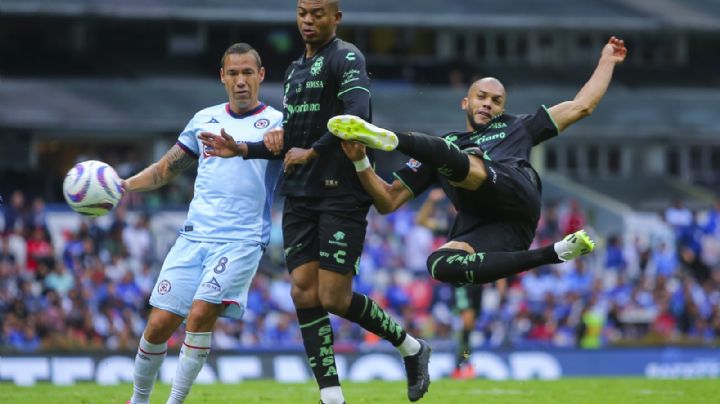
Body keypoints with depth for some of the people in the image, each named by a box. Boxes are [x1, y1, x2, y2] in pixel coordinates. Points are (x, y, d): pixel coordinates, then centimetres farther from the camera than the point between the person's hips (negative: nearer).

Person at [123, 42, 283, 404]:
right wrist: (124, 185, 7)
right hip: (194, 235, 4)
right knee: (159, 324, -2)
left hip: (242, 240, -4)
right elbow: (166, 168, 24)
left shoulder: (275, 122, 4)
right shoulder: (205, 120, 16)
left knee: (201, 313, -22)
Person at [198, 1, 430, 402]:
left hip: (341, 194, -8)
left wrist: (311, 152, -17)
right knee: (305, 293, -3)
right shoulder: (296, 69, 20)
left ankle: (412, 349, 14)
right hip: (300, 196, 8)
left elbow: (356, 116, -24)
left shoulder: (346, 58, -7)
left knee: (335, 298, -9)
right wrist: (243, 150, 15)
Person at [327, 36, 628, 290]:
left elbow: (580, 106, 41)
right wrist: (361, 163, 11)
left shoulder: (515, 128, 37)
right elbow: (388, 202, 27)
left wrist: (607, 62, 43)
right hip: (477, 226, 2)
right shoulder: (445, 145, 35)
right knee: (440, 265, -34)